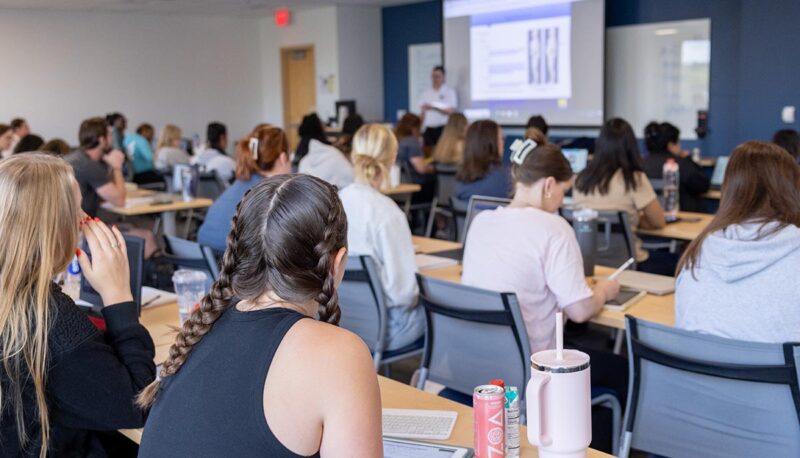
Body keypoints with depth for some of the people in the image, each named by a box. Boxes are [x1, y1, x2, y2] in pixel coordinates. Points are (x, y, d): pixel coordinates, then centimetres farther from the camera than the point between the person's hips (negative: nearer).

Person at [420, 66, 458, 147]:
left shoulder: (450, 91, 3)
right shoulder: (426, 93, 15)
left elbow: (450, 111, -6)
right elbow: (422, 112, 14)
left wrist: (434, 107, -15)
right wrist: (421, 130, 4)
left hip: (443, 128, -3)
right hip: (428, 129, 4)